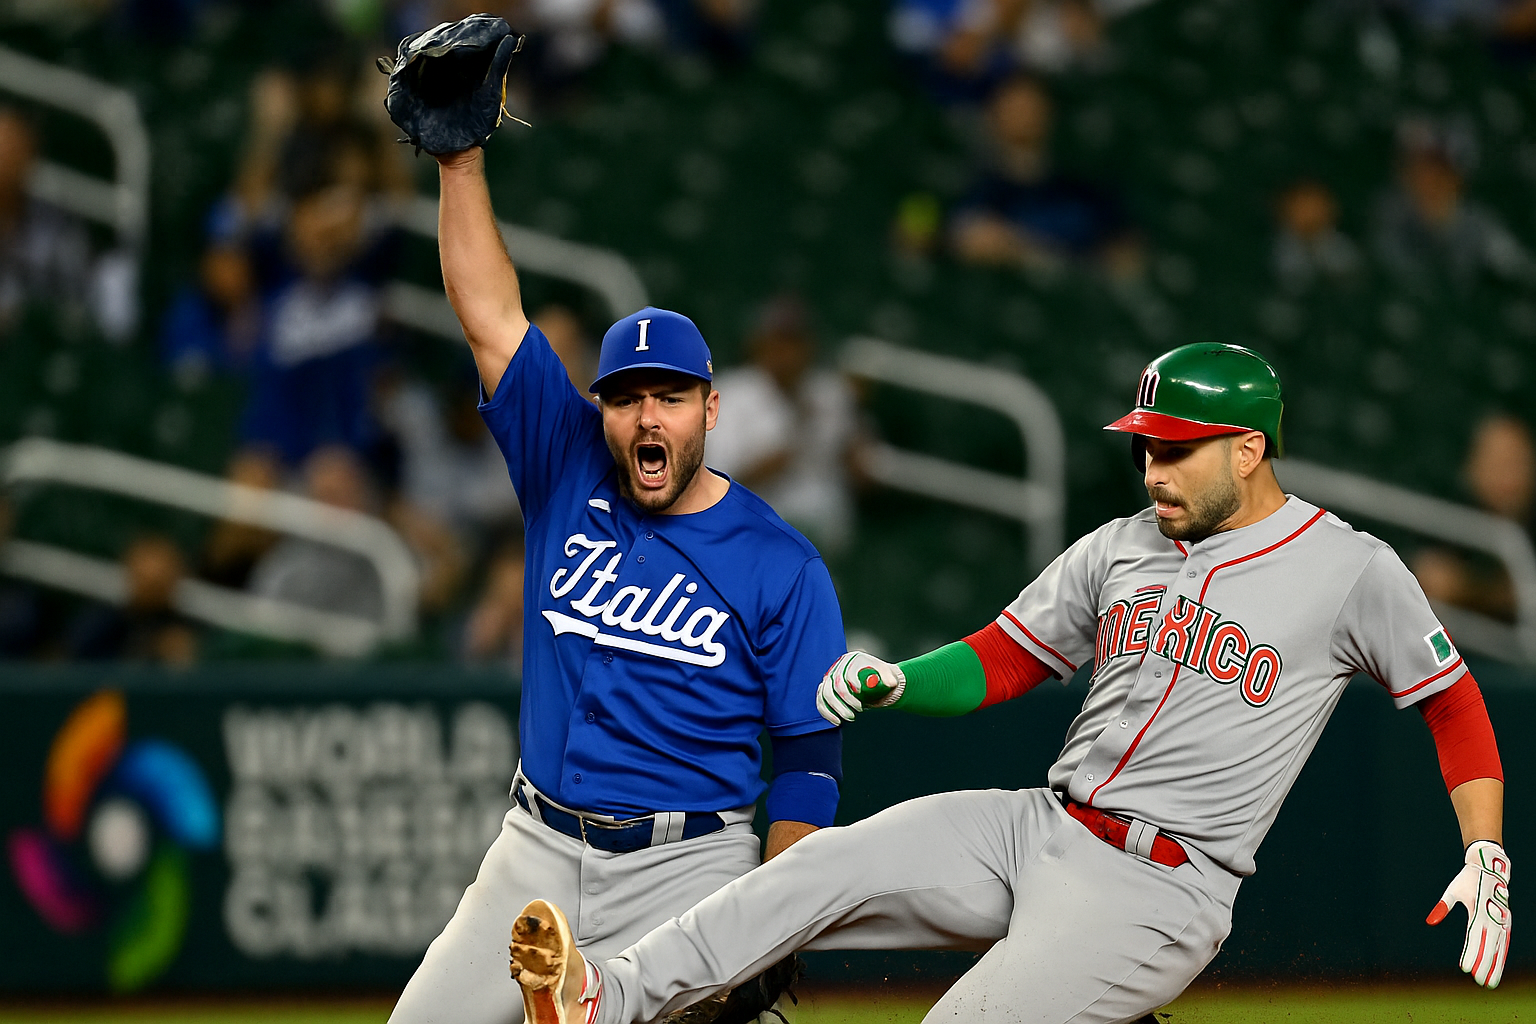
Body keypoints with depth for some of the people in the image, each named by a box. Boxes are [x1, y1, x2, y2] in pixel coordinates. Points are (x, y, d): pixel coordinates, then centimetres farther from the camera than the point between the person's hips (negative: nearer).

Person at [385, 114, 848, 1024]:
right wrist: (460, 161, -9)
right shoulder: (569, 476, 5)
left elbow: (810, 760, -4)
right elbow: (491, 316, 0)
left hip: (689, 869, -3)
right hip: (541, 849, 4)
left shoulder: (782, 566, -4)